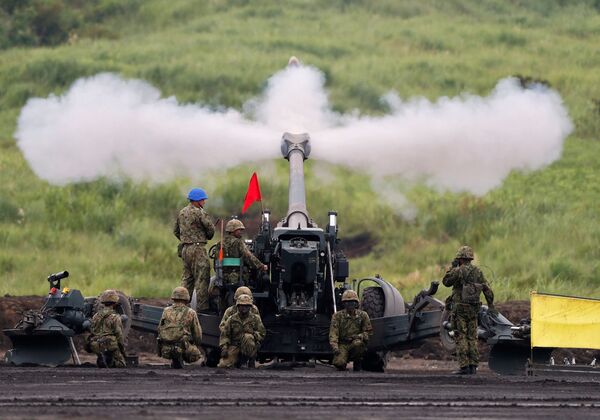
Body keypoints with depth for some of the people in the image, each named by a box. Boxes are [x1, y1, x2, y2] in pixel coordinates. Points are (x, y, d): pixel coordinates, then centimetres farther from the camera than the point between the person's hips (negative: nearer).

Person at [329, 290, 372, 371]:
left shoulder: (363, 315, 4)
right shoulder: (337, 316, 1)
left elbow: (369, 332, 5)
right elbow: (333, 333, -8)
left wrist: (358, 336, -16)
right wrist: (335, 347, -24)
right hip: (342, 345, -1)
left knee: (357, 343, -37)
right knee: (339, 362, -28)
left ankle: (357, 366, -11)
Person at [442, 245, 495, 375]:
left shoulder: (458, 271, -12)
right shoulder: (478, 272, 7)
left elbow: (446, 282, 0)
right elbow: (487, 289, 6)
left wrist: (452, 267, 7)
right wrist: (491, 306, 11)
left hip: (460, 308, -6)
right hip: (474, 309, 6)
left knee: (461, 338, -4)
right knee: (472, 338, 10)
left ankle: (464, 366, -8)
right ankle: (473, 366, 8)